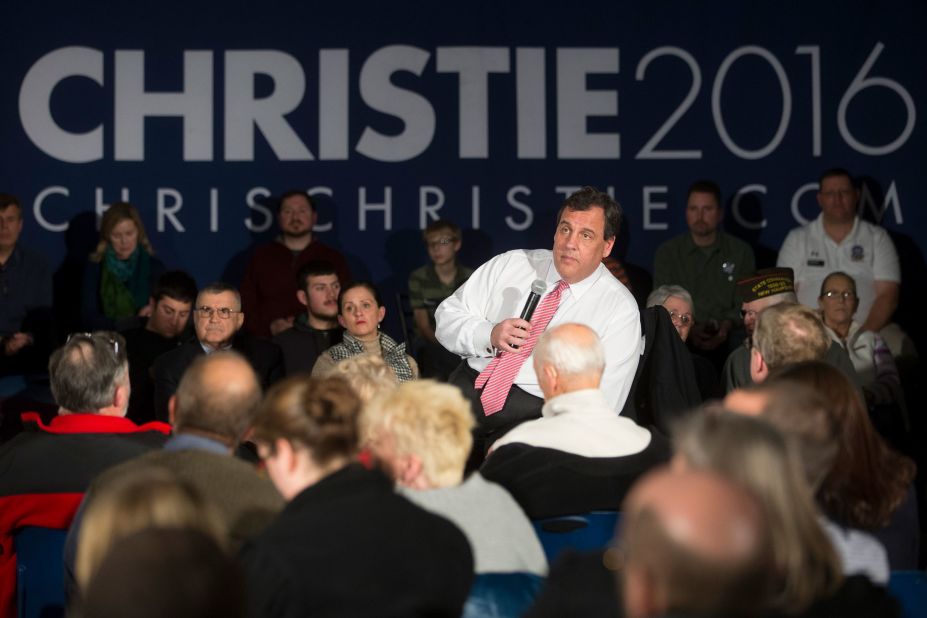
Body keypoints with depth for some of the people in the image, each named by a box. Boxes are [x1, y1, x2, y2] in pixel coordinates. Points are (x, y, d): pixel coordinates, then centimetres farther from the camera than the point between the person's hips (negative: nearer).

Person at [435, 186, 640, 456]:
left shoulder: (620, 309, 0)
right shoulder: (509, 265, 11)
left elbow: (603, 400, -5)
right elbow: (447, 316, 12)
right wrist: (488, 336, -9)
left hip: (539, 411, -4)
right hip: (468, 387, 4)